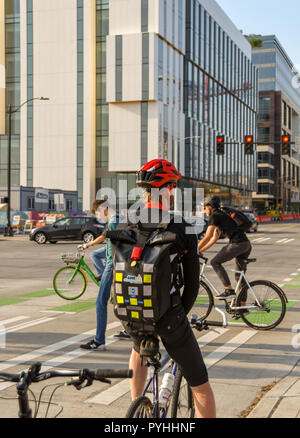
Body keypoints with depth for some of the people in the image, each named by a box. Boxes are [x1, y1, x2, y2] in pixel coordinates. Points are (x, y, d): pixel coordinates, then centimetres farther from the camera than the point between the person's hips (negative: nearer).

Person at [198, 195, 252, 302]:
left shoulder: (214, 216, -4)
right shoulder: (221, 215, 25)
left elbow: (207, 237, -10)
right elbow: (214, 238, 26)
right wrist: (200, 250, 23)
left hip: (237, 244, -9)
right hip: (247, 244, 9)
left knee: (215, 262, -5)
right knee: (240, 275, 14)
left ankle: (229, 290, -13)